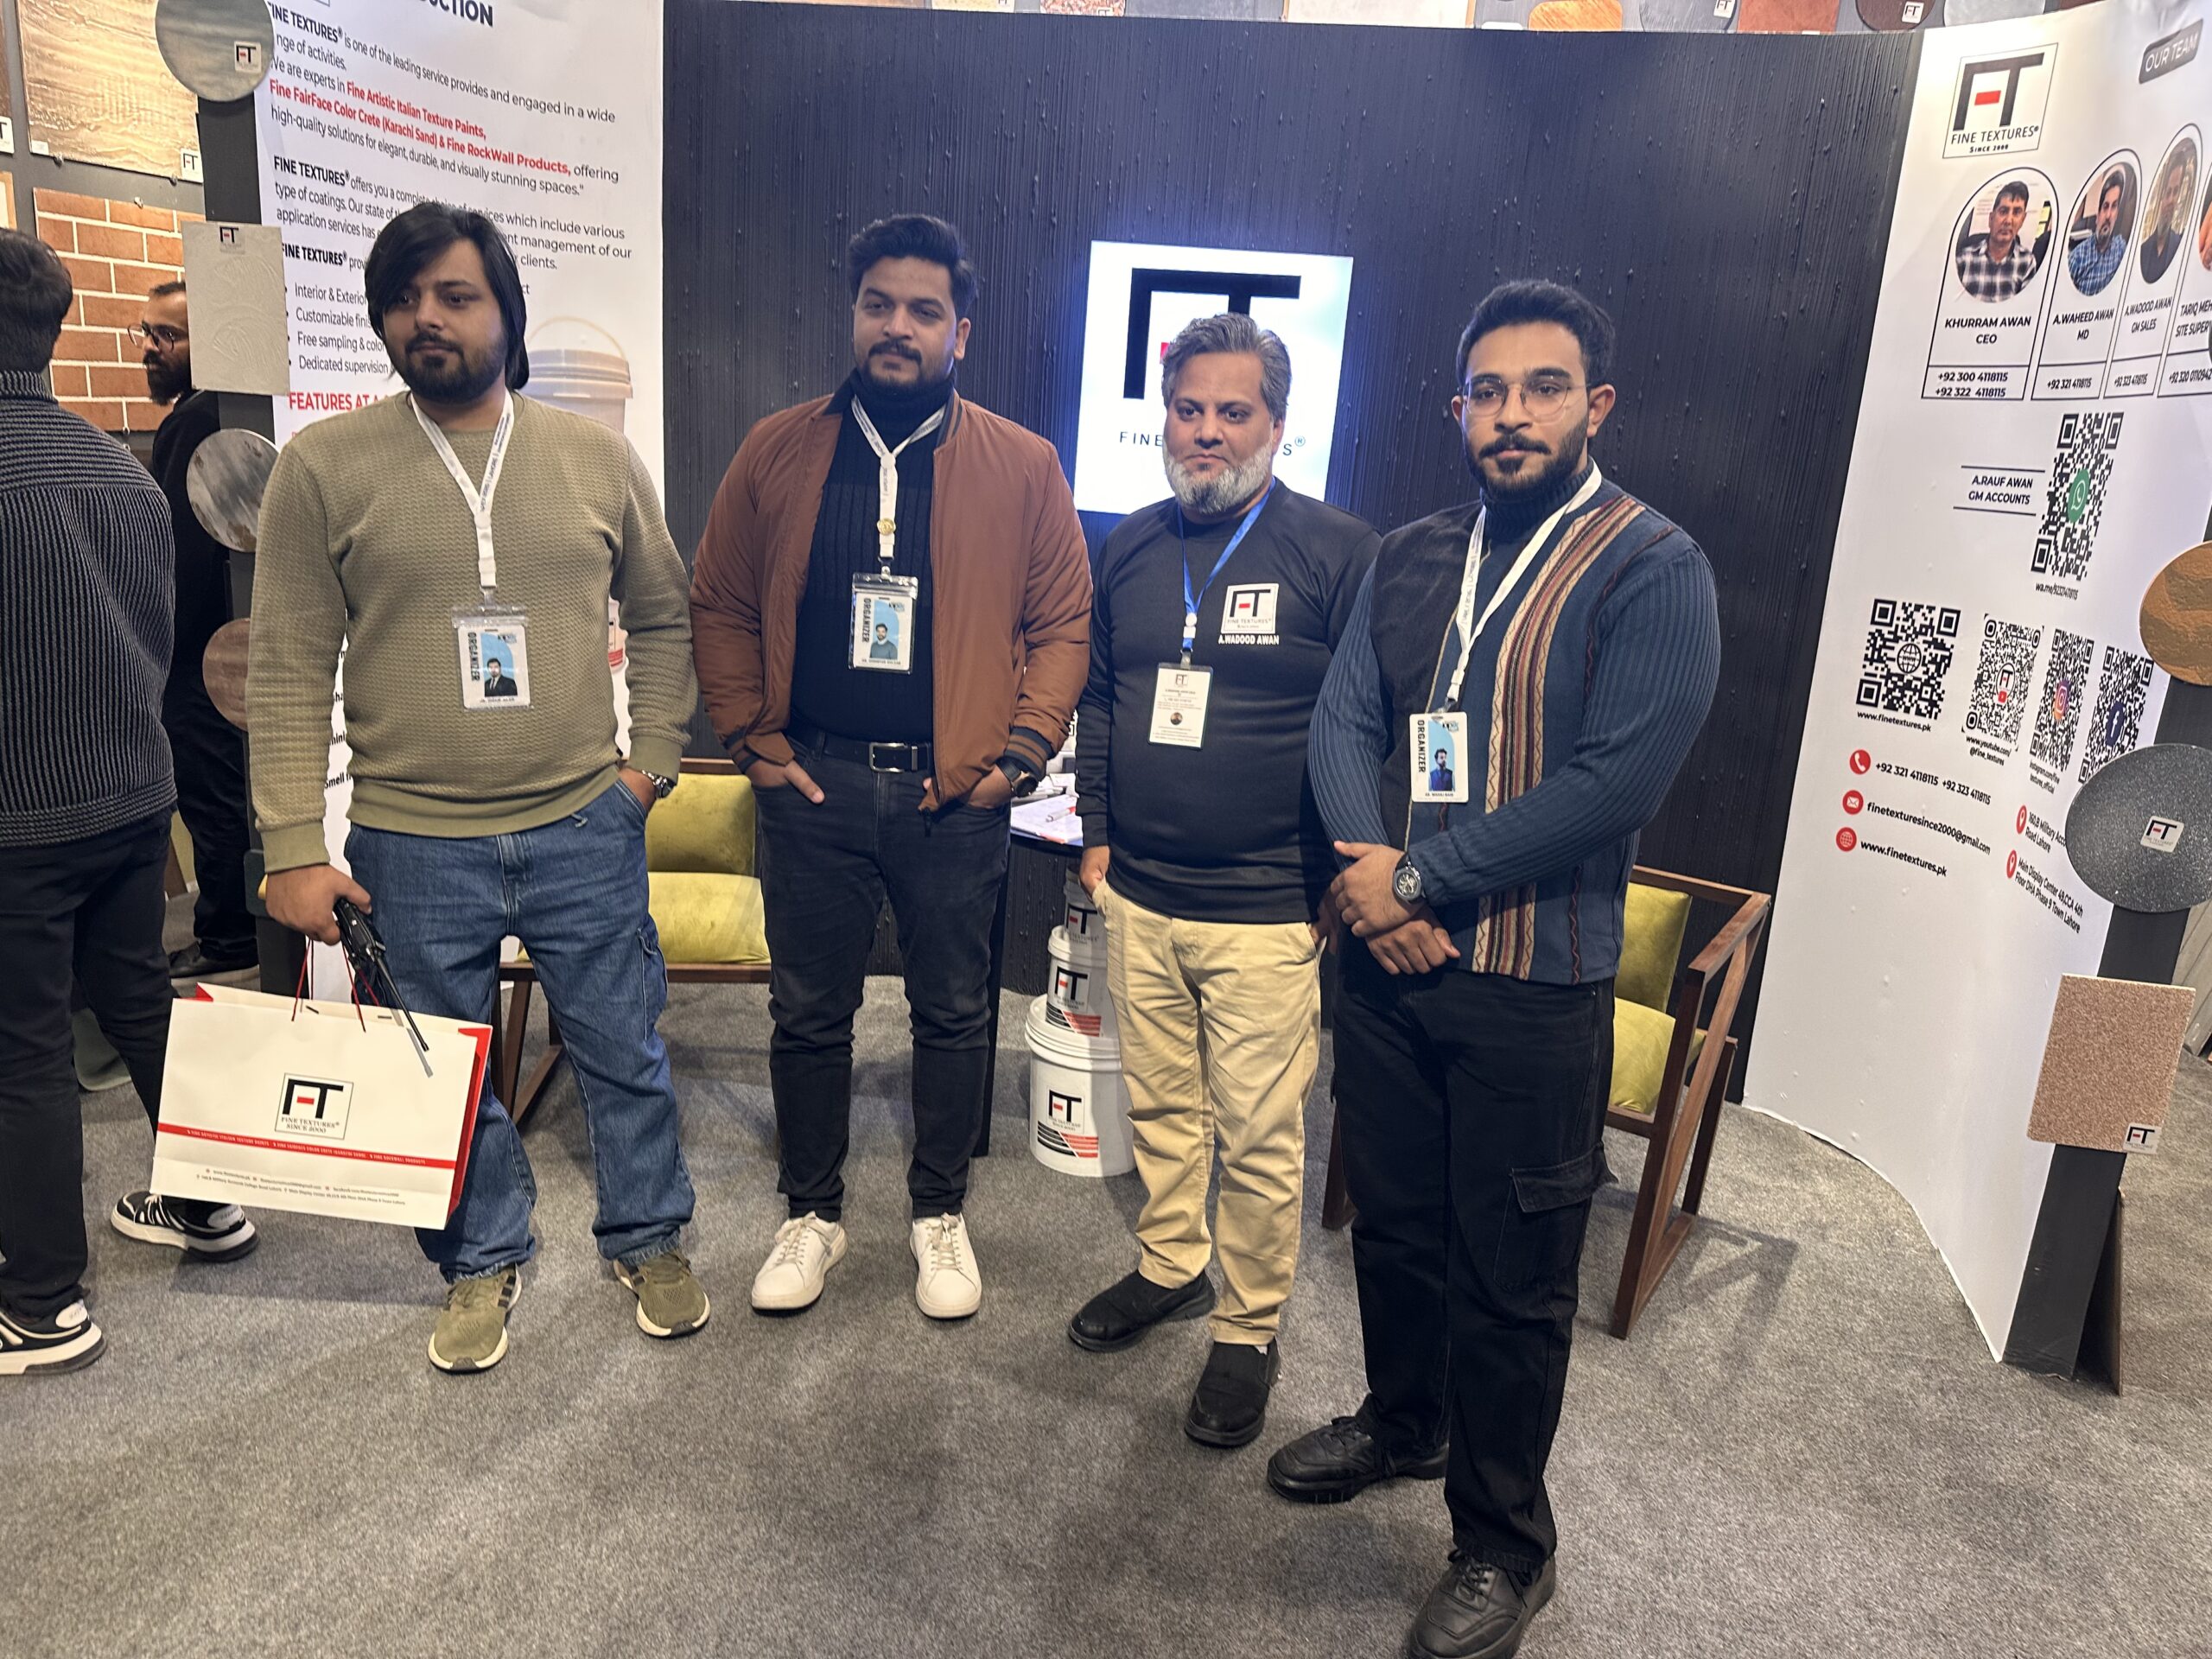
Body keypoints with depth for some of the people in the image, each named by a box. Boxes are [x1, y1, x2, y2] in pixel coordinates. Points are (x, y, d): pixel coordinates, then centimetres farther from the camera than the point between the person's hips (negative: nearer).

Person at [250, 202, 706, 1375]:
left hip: (584, 827, 1)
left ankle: (649, 1241, 36)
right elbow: (288, 673, -4)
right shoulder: (324, 467, -4)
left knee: (624, 1054, 13)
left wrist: (652, 760, 3)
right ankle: (482, 1265, 38)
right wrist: (294, 851, -7)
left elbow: (664, 615, 11)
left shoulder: (596, 457, 1)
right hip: (411, 847, 0)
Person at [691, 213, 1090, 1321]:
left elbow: (1062, 624, 1)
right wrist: (753, 741, 0)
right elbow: (720, 608, 8)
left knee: (953, 1013, 11)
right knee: (808, 1012, 12)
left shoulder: (1022, 467, 1)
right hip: (814, 784, 1)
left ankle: (939, 1213, 30)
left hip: (956, 794, -1)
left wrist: (1020, 753, -7)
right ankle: (813, 1212, 31)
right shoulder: (777, 452, 5)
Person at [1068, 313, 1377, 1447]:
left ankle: (1250, 1331, 23)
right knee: (1159, 1103, 19)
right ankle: (1169, 1268, 40)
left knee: (1258, 1137, 4)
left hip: (1268, 915, -5)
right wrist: (1097, 831, 13)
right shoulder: (1131, 547, 9)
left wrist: (1339, 883, -9)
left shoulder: (1335, 551, -8)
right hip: (1139, 895, 5)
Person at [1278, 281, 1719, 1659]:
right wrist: (1367, 867, -15)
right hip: (1387, 959, 5)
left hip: (1534, 987, -5)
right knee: (1392, 1218, 20)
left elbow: (1616, 781, -20)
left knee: (1510, 1276, 8)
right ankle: (1404, 1420, 47)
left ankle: (1505, 1545, 29)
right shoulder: (1411, 559, 9)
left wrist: (1417, 874, -18)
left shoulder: (1653, 570, -10)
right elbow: (1345, 717, 3)